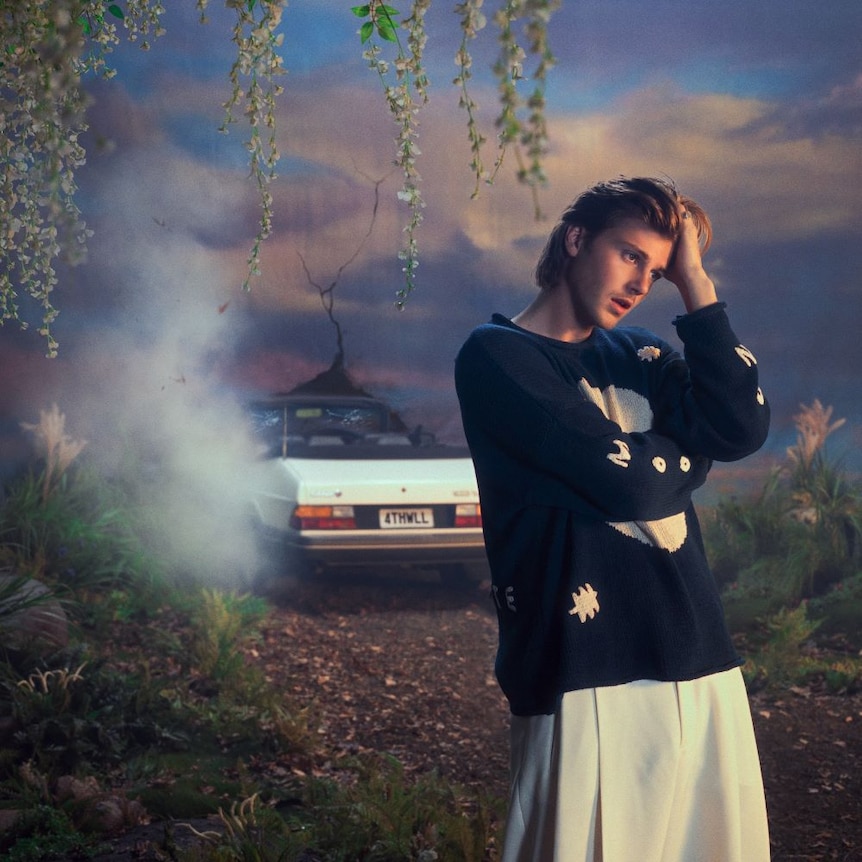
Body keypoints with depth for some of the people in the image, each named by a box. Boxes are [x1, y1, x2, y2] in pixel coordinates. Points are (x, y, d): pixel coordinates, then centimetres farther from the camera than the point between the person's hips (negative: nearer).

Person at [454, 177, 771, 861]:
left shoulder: (636, 354, 16)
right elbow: (628, 483, -14)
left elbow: (742, 428, -1)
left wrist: (695, 282, 0)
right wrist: (687, 452, 6)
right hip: (588, 674, -6)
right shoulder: (496, 355, -4)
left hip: (702, 664, 7)